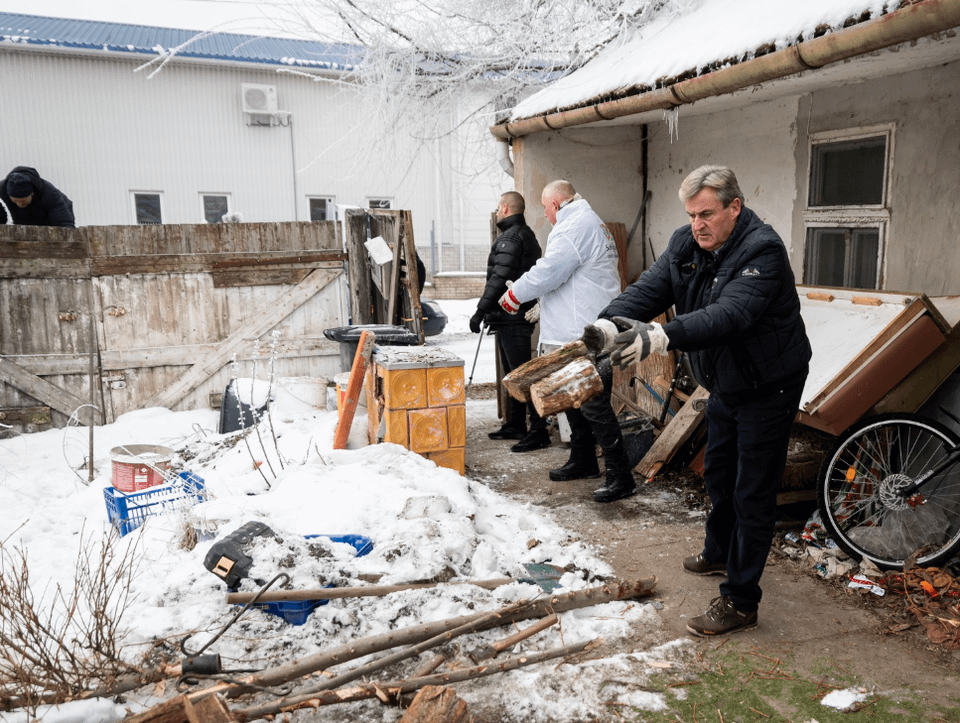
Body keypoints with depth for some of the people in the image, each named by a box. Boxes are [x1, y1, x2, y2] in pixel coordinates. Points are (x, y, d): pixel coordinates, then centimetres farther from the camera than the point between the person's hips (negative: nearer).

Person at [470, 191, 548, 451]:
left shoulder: (510, 238, -13)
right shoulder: (526, 235, 20)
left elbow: (499, 279, -21)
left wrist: (480, 311, -19)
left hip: (512, 319, -11)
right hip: (512, 318, 11)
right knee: (513, 374, 17)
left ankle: (539, 431, -7)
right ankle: (515, 425, 26)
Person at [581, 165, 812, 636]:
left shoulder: (762, 250, -27)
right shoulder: (686, 245, -3)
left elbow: (729, 315, -41)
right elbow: (648, 289, -15)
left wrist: (661, 338, -54)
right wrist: (608, 323, -35)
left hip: (768, 388, -8)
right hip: (724, 385, 8)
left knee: (752, 492, -3)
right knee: (718, 475, 23)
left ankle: (740, 602, 8)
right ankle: (718, 554, 46)